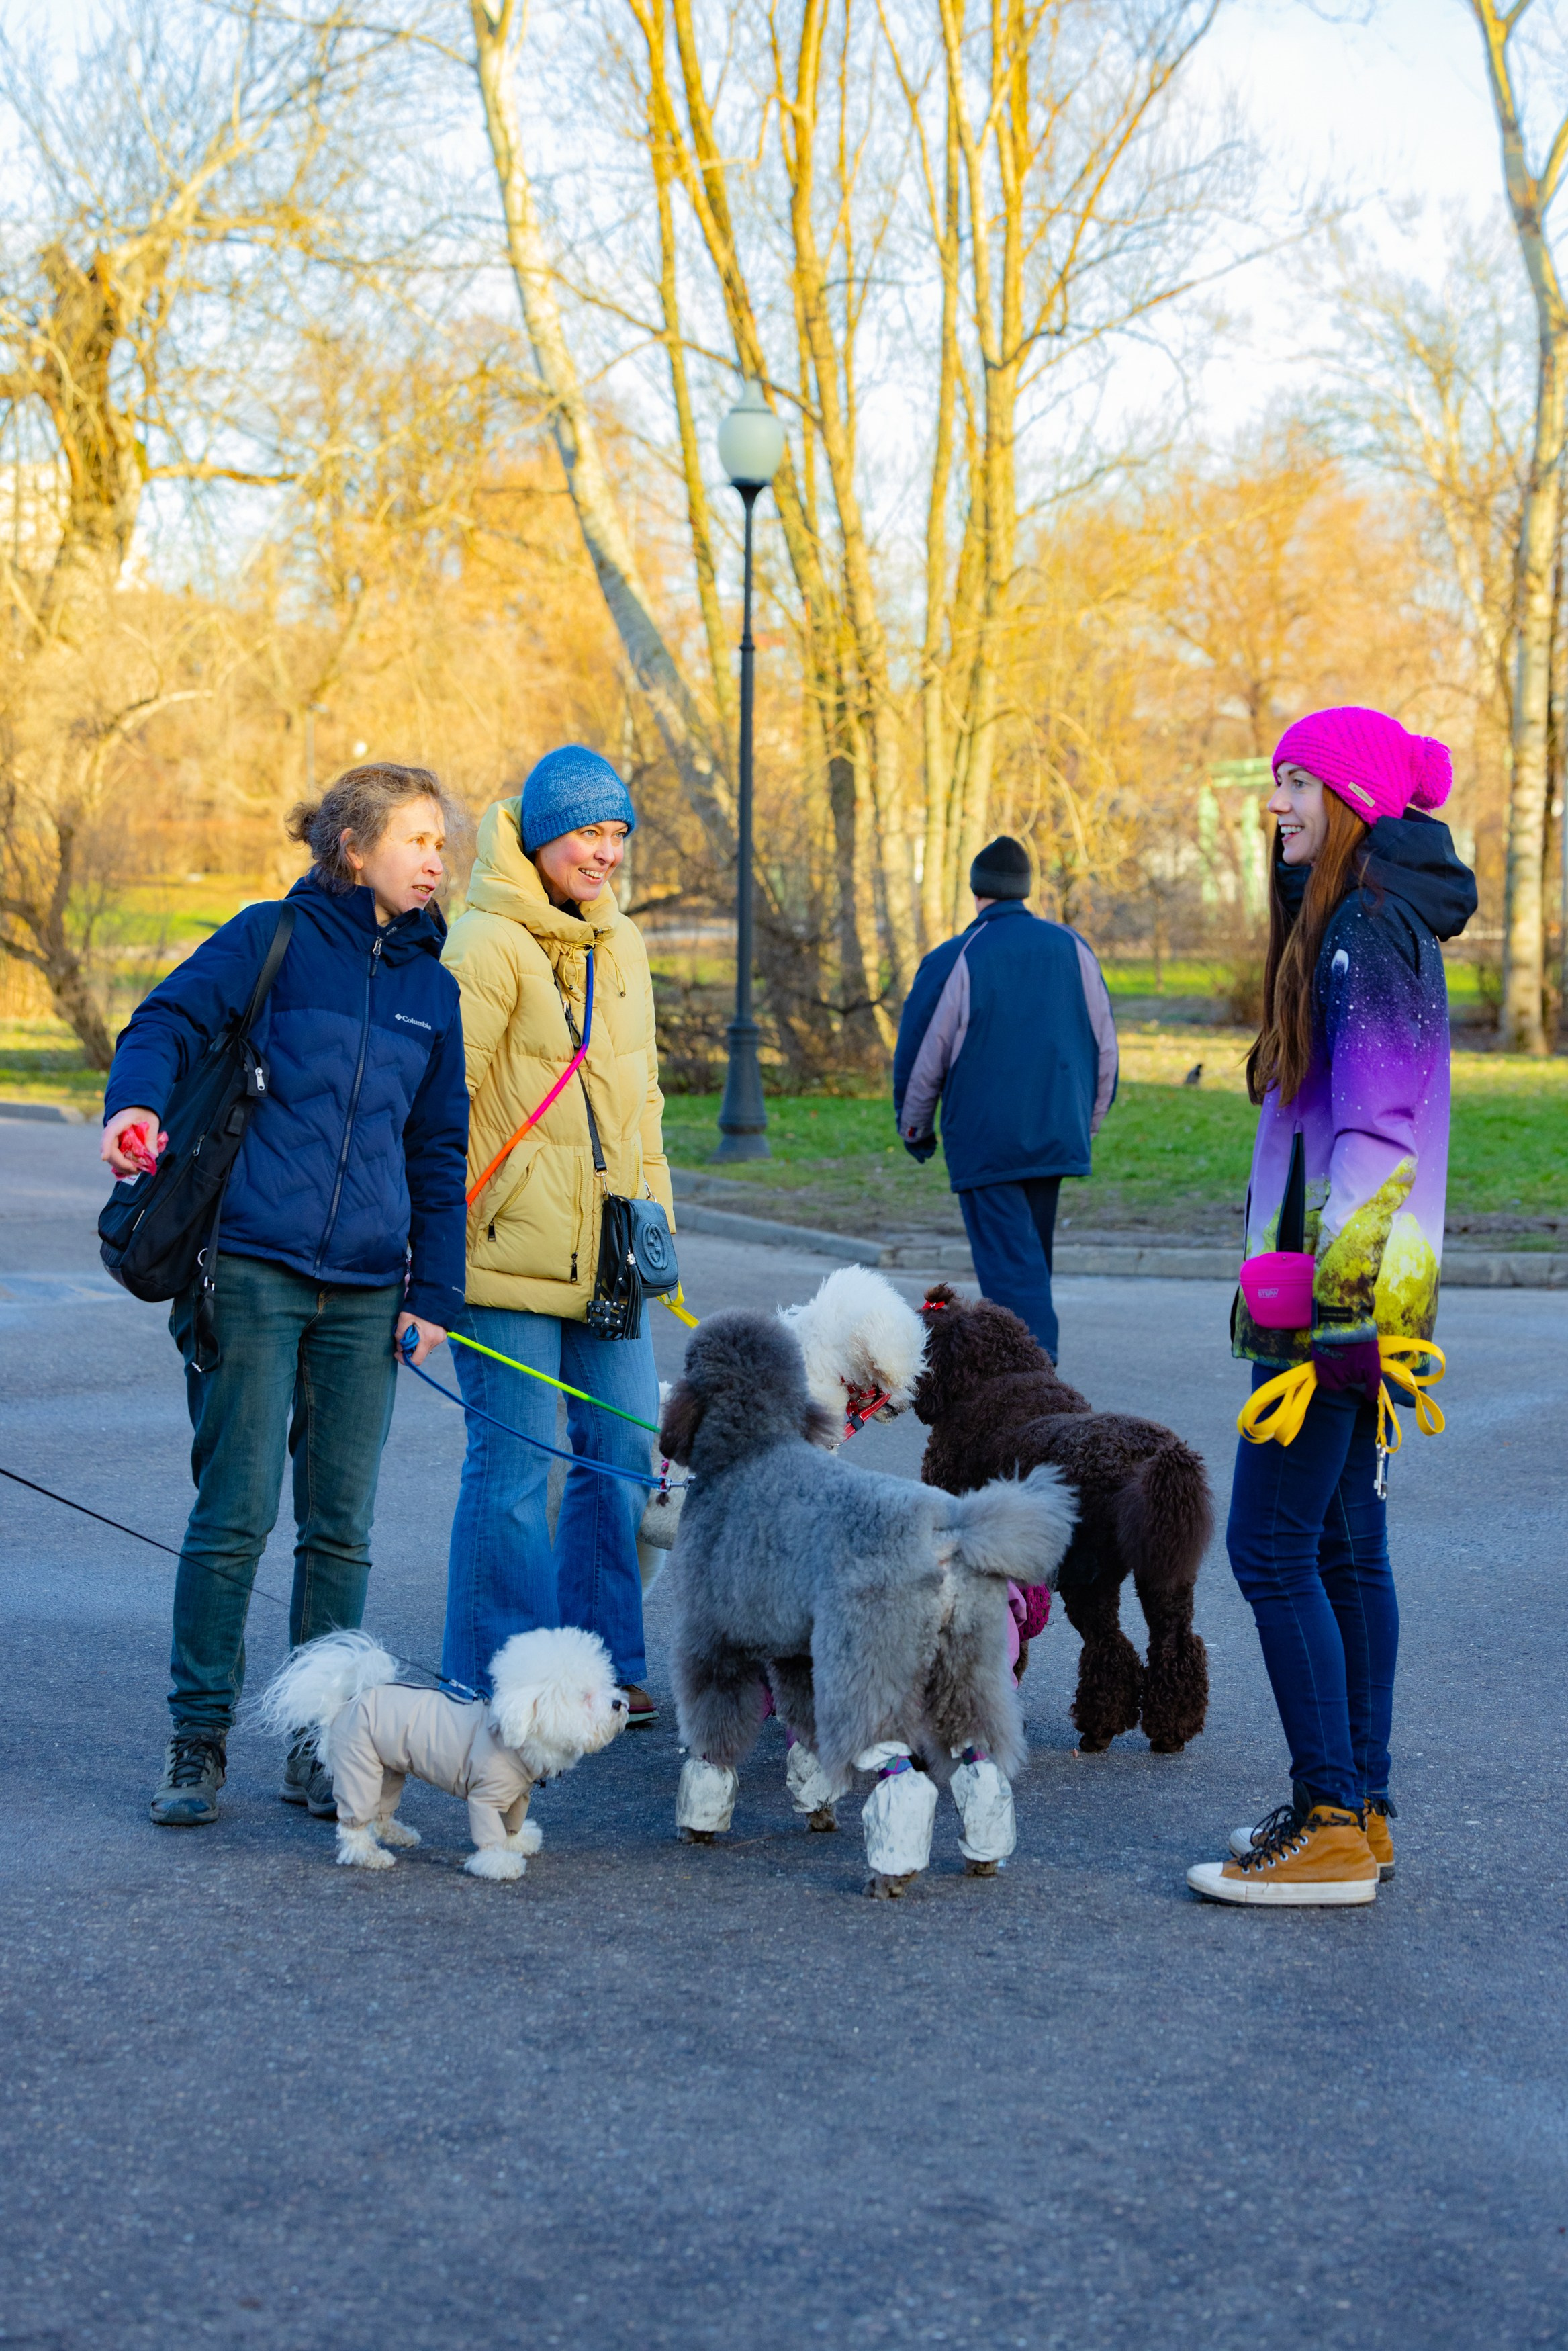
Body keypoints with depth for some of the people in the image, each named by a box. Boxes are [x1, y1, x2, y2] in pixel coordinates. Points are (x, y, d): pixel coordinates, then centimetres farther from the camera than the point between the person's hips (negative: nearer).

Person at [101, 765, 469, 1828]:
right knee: (236, 1511, -4)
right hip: (255, 1269, -4)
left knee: (342, 1527, 5)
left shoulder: (431, 985, 13)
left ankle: (320, 1749, 14)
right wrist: (138, 1100, -27)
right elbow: (168, 1021, -5)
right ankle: (199, 1741, 8)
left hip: (366, 1290, 4)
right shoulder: (273, 939, 1)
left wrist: (436, 1291, 10)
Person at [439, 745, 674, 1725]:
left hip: (605, 1255, 8)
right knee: (515, 1462, -3)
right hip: (511, 1251, -8)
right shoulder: (489, 944, -9)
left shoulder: (623, 945, 16)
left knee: (628, 1451, 9)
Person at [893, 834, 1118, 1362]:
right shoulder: (1071, 948, 6)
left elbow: (921, 1056, -2)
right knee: (1033, 1257, 18)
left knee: (1010, 1265, -6)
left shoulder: (954, 961, -8)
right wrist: (1090, 1120, 23)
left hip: (983, 1142, -5)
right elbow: (1105, 1045, 11)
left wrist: (915, 1130, 14)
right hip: (1056, 1134, 5)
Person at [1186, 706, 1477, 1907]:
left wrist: (1332, 1291, -25)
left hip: (1341, 1288, -10)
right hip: (1360, 1287, 10)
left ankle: (1332, 1829, -3)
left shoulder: (1371, 926, -15)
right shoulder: (1357, 919, 16)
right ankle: (1360, 1809, 18)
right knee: (1346, 1545, 12)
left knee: (1272, 1546, -7)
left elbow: (1373, 1129, -22)